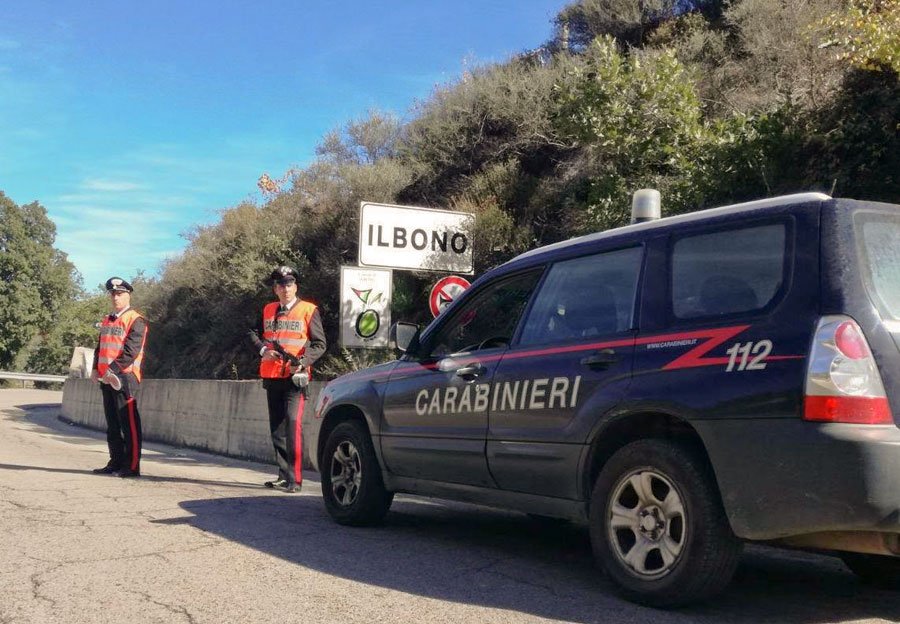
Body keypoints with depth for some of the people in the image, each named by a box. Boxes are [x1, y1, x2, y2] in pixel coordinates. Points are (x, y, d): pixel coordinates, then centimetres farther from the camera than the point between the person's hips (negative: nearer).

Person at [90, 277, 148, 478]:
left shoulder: (135, 320, -7)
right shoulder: (107, 321, 19)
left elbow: (131, 350, -16)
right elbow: (100, 346, 23)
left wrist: (112, 370, -21)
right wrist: (96, 369, 8)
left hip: (124, 376, -8)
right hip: (106, 378, 8)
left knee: (129, 424, -7)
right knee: (112, 424, 13)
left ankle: (132, 466, -4)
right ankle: (116, 463, 20)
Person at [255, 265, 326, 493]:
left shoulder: (308, 310, 0)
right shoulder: (268, 310, 13)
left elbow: (319, 344, -2)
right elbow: (257, 336, 19)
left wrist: (303, 361, -17)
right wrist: (264, 350, -3)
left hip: (295, 377, -6)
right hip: (271, 376, 6)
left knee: (293, 423, -16)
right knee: (276, 427, 10)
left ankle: (294, 479, -17)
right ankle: (283, 474, 20)